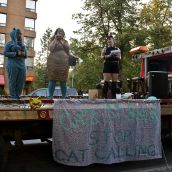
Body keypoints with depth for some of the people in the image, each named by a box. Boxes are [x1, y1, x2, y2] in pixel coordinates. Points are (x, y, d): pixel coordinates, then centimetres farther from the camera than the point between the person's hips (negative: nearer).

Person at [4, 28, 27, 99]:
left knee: (21, 80, -1)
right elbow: (5, 53, -7)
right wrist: (16, 53, -16)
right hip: (13, 64, -5)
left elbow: (25, 54, 19)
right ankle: (13, 97, 3)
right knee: (13, 80, -4)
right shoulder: (9, 43, 1)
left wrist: (24, 54, -6)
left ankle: (17, 96, 11)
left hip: (21, 64, 5)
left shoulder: (22, 44, 18)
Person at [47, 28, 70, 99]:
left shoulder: (65, 41, 20)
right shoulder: (53, 40, 14)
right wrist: (55, 39, 0)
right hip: (53, 62, -2)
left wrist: (62, 40, 2)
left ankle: (64, 97, 5)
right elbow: (51, 48, -4)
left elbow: (68, 49, 2)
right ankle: (50, 97, -5)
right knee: (52, 80, -6)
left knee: (63, 81, 1)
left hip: (64, 63, 2)